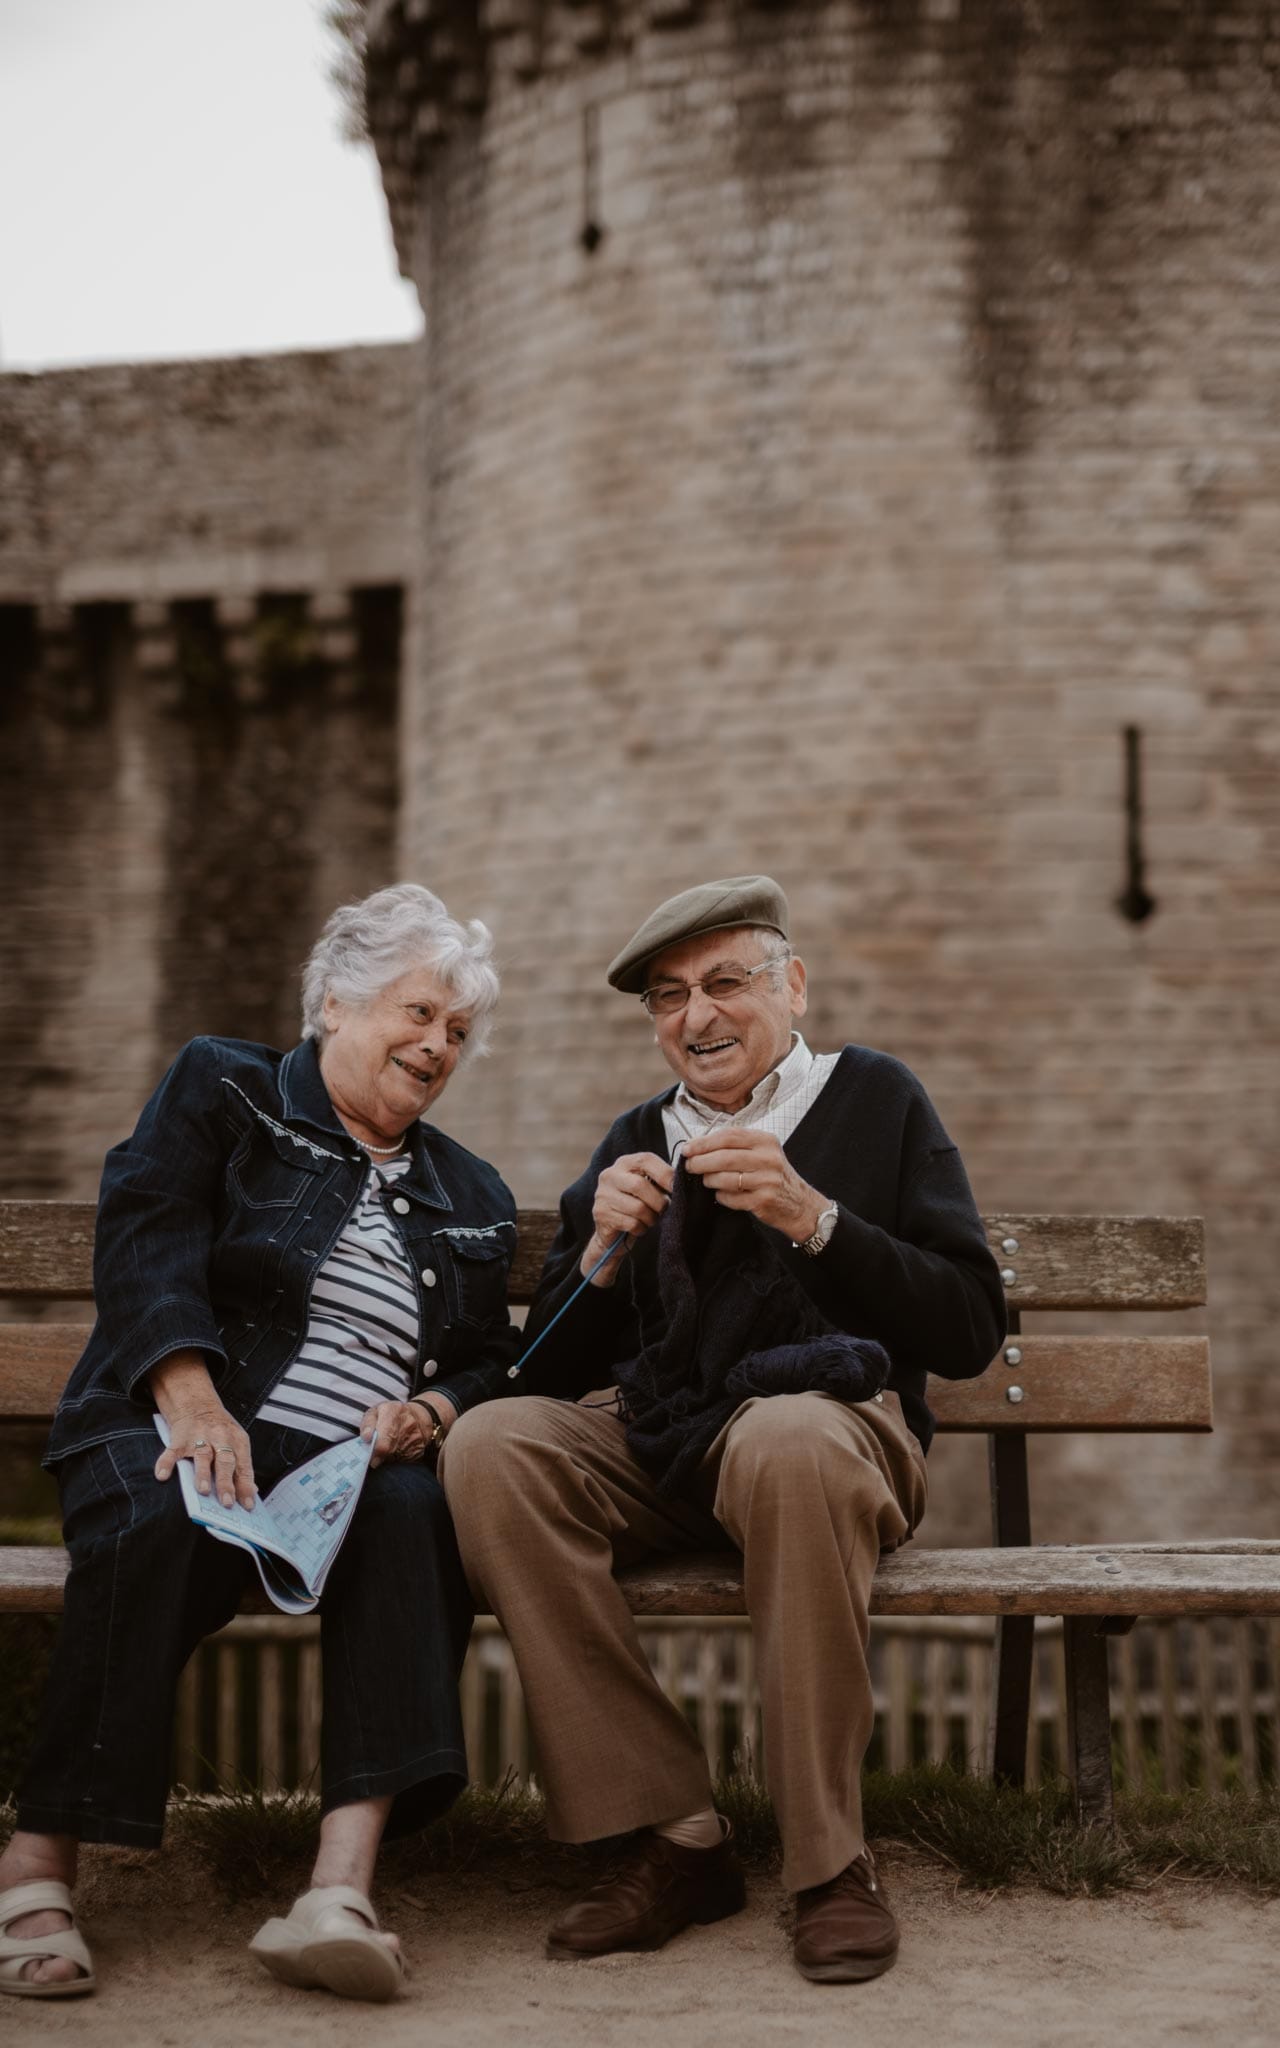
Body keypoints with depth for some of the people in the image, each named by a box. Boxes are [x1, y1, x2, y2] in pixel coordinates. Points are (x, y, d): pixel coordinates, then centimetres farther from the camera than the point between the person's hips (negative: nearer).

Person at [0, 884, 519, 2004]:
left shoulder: (472, 1198, 26)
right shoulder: (222, 1089, 13)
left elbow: (488, 1360, 21)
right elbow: (146, 1240, -2)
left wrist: (432, 1412, -5)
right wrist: (195, 1398, -19)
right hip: (193, 1433, -3)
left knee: (414, 1517, -33)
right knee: (160, 1523, -38)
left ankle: (341, 1889, -45)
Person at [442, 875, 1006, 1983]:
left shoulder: (874, 1099, 11)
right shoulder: (637, 1142, 20)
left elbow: (969, 1333, 0)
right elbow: (553, 1376, 15)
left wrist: (812, 1217, -11)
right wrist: (603, 1252, -4)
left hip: (832, 1420, -4)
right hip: (650, 1443, 4)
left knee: (789, 1441, -39)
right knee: (490, 1446, -26)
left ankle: (833, 1862, -23)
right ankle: (675, 1838, -21)